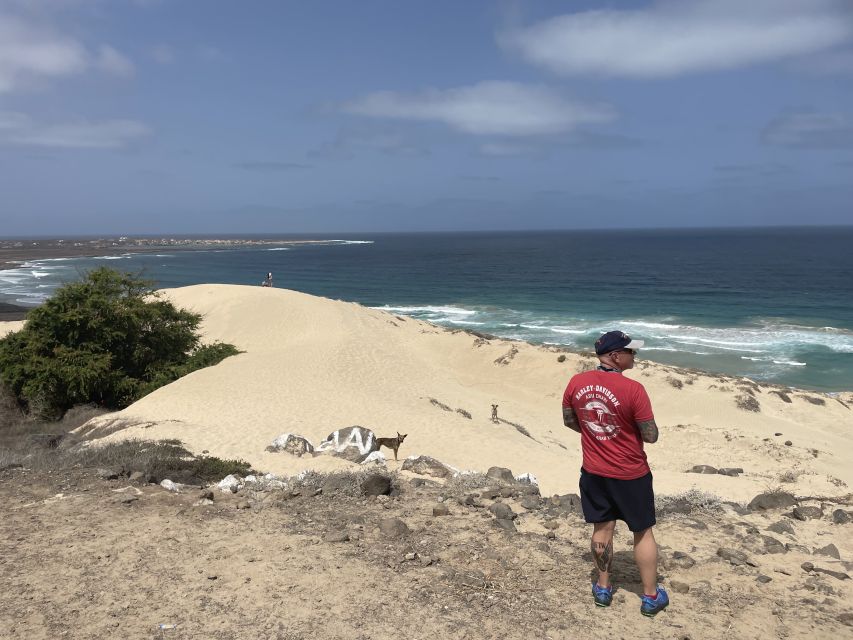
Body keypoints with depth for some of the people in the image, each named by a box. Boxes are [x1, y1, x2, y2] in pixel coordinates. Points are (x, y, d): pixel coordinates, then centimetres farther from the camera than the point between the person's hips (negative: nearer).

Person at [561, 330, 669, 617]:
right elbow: (651, 436, -16)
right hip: (630, 474, -4)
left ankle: (603, 587, 32)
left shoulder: (576, 383, -7)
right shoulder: (633, 389, -23)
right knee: (643, 532, 13)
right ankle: (651, 596, 25)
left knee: (602, 527, 18)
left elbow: (568, 420, 6)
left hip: (593, 472, 4)